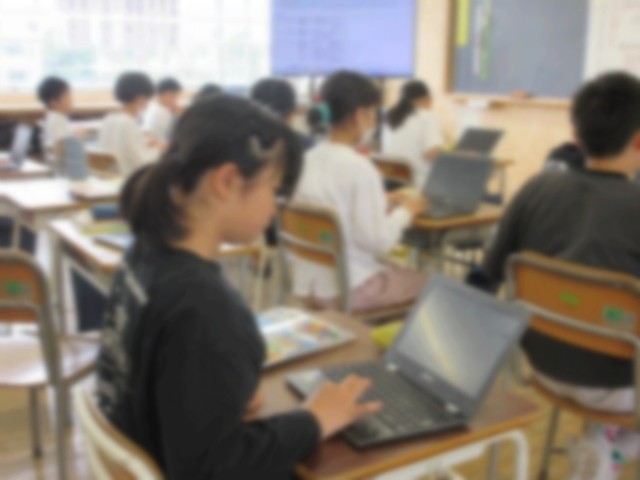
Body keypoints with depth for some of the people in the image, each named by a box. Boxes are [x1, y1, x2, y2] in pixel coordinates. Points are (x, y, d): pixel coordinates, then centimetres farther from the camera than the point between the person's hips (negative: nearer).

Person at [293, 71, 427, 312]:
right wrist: (405, 211, -2)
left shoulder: (306, 160, 2)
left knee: (395, 271, 29)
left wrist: (383, 204, 14)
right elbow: (378, 241, -19)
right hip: (349, 289, -8)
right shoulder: (358, 167, -20)